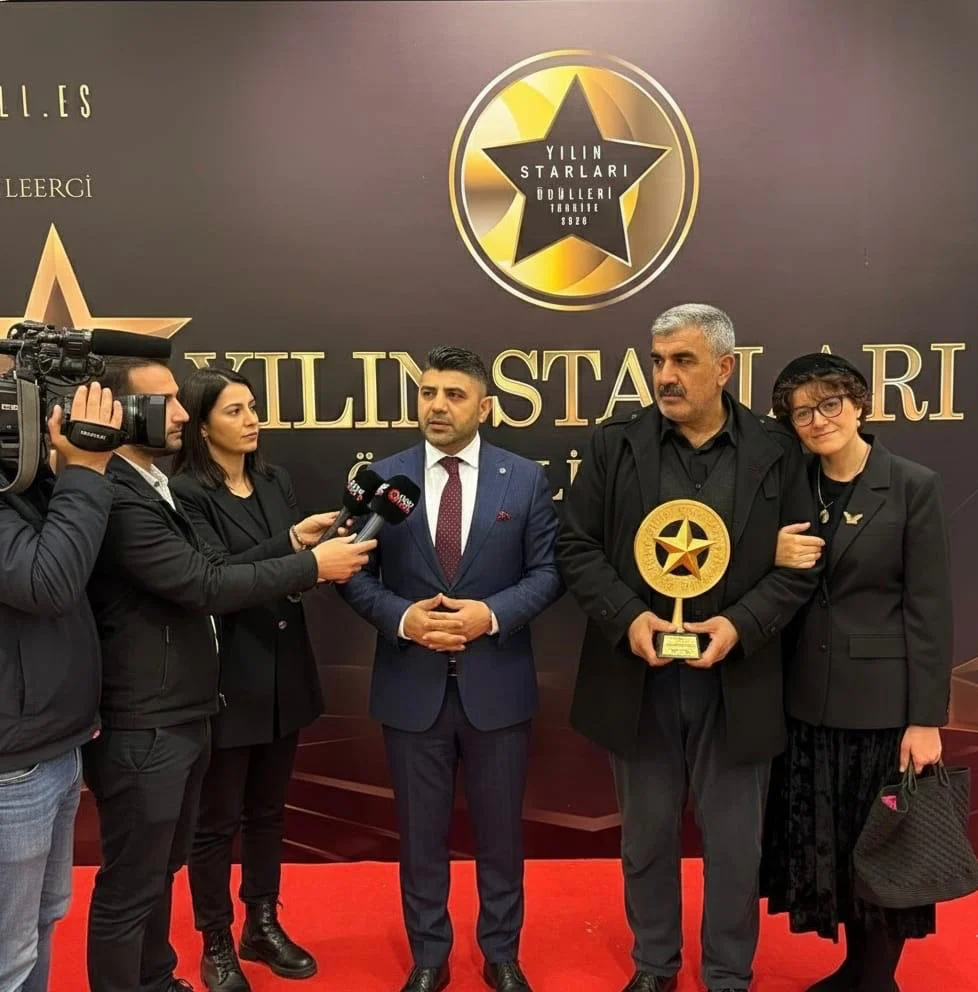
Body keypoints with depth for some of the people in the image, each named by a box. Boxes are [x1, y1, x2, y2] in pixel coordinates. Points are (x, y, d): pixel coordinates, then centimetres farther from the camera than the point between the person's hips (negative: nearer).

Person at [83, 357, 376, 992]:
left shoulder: (154, 487, 11)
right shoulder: (116, 498, -22)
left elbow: (208, 566, 10)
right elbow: (205, 586, -25)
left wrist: (292, 543, -1)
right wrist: (313, 565, -18)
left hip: (179, 719, 10)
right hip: (143, 731, -10)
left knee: (160, 868, 24)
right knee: (130, 884, 9)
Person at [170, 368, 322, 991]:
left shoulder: (276, 481, 7)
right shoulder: (186, 492, -12)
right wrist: (293, 546, -29)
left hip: (284, 671, 6)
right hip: (225, 678, -6)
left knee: (268, 809, 19)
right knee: (218, 817, 11)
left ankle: (264, 926, 37)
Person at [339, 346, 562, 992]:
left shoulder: (526, 480, -2)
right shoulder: (382, 477, 0)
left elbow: (548, 571, -3)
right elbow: (356, 574, 0)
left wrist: (492, 614, -18)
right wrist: (402, 617, -17)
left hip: (497, 684, 0)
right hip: (412, 685, 1)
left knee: (500, 829, 16)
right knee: (421, 831, 15)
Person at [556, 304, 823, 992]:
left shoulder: (776, 451, -1)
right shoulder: (615, 445, -1)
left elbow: (801, 563, -1)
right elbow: (576, 547, -2)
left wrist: (741, 624, -16)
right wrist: (627, 617, -15)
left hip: (735, 678, 0)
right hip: (639, 675, 1)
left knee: (734, 842, 14)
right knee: (647, 833, 17)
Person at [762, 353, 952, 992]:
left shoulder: (914, 487, -7)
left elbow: (930, 610, -9)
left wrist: (926, 719, -12)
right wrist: (776, 559, -13)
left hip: (883, 701, -4)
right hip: (809, 699, 5)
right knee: (824, 842, 14)